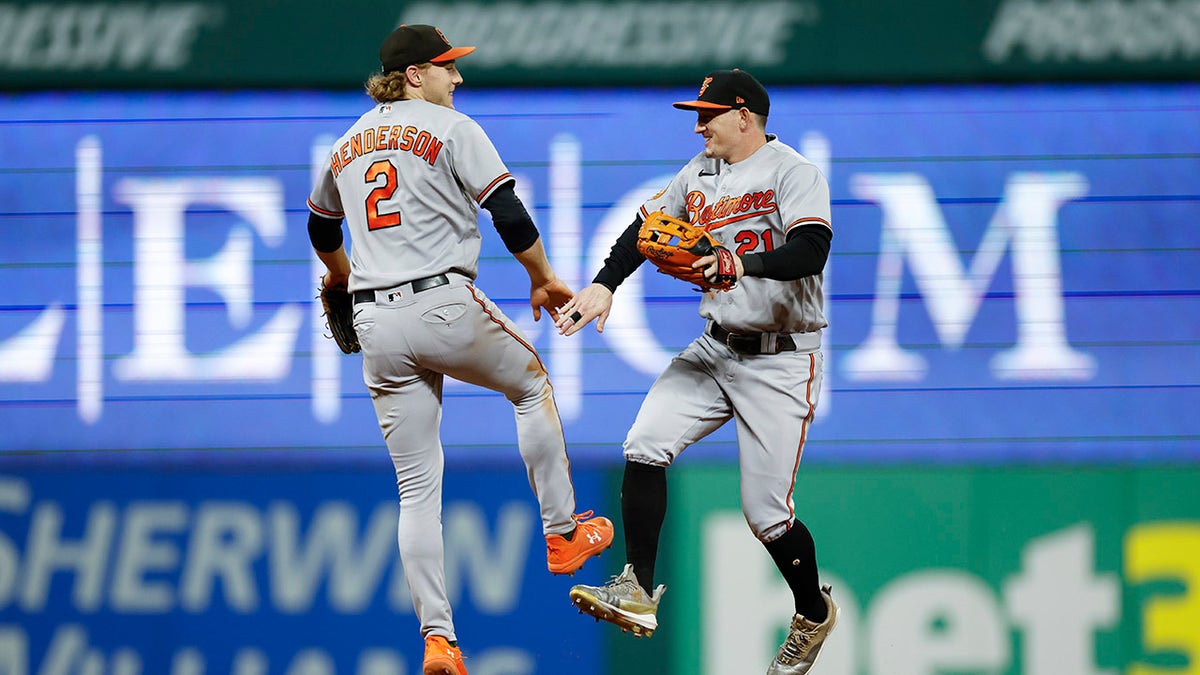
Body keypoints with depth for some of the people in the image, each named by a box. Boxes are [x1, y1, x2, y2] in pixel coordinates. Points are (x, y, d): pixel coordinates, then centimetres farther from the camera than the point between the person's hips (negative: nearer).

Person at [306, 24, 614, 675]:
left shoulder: (348, 144, 18)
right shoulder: (450, 129, -1)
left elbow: (321, 227, 35)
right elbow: (509, 214, -8)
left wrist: (341, 275, 56)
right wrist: (544, 281, 6)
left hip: (376, 325, 5)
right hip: (444, 305, -5)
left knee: (417, 487, 5)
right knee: (531, 382, 25)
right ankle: (561, 534, 26)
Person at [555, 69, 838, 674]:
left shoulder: (793, 173, -13)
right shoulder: (699, 173, 11)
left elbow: (811, 251, -27)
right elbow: (647, 227, 12)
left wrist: (742, 265, -43)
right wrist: (604, 286, -5)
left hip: (780, 361, -7)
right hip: (715, 348, 7)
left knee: (766, 512, -6)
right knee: (645, 444, -15)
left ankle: (814, 613, 19)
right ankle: (637, 593, -11)